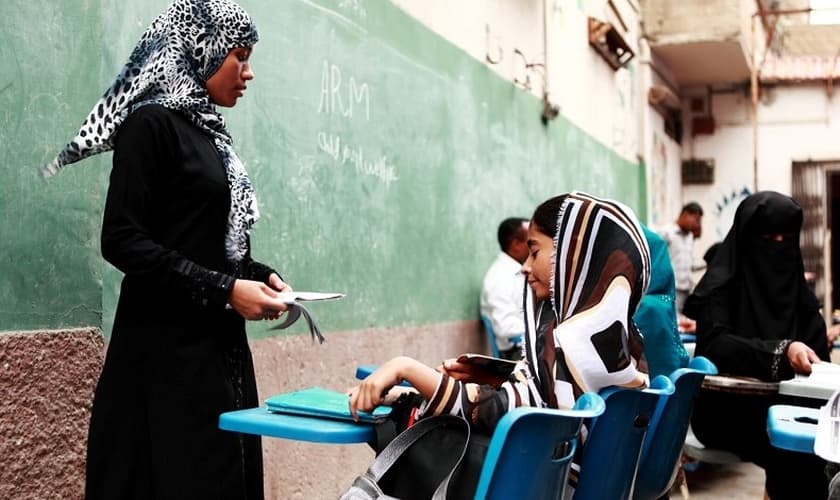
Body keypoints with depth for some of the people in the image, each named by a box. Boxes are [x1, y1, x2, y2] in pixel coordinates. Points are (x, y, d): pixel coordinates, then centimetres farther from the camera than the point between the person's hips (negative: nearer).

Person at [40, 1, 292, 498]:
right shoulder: (152, 124, -10)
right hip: (168, 349, -8)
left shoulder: (211, 134, 14)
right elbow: (123, 241, -17)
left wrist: (259, 275, 2)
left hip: (220, 346, 8)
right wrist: (225, 290, -18)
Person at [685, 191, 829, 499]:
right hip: (727, 406, -5)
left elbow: (817, 349, 9)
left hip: (781, 401, 5)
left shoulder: (796, 287, 13)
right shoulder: (722, 283, -4)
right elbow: (713, 345, -19)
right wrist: (780, 351, -32)